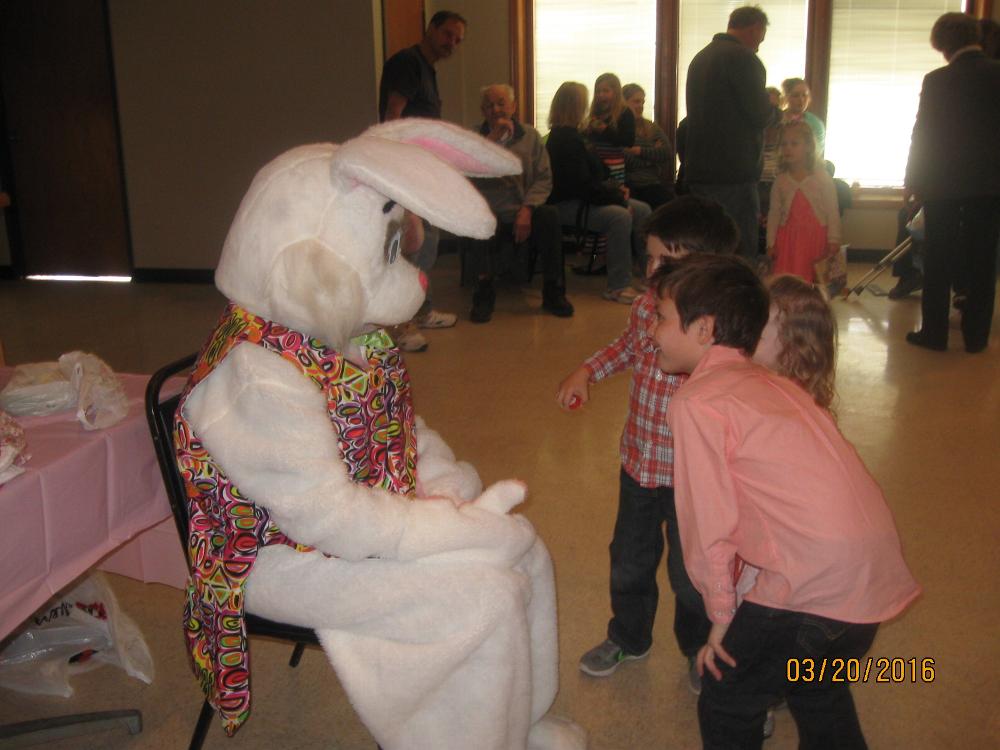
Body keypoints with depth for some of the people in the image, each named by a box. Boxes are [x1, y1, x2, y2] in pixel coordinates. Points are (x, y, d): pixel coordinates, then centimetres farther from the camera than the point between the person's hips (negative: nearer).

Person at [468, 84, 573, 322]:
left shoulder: (530, 136, 11)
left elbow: (544, 179, 4)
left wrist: (527, 209, -12)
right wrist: (492, 139, -14)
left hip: (522, 211, 1)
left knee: (550, 214, -29)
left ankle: (553, 291, -15)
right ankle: (484, 291, -19)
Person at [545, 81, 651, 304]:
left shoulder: (565, 135, 16)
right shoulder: (566, 139, -16)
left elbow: (593, 176, 22)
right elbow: (583, 185, -21)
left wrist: (615, 189, 8)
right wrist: (619, 198, -15)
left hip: (582, 199, 11)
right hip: (567, 205, -11)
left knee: (642, 210, 3)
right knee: (620, 216, -31)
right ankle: (618, 286, -27)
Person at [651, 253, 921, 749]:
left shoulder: (695, 402, -10)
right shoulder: (773, 383, 15)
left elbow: (709, 522, -11)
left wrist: (721, 615, 2)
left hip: (815, 586, -9)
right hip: (876, 573, 9)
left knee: (726, 706, 13)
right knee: (819, 694, 32)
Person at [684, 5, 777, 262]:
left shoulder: (700, 58, 17)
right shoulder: (743, 58, -10)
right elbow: (761, 115, -14)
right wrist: (776, 112, 9)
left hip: (697, 171, 8)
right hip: (734, 172, -8)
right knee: (740, 255, -4)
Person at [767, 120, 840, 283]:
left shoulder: (822, 178, -2)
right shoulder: (780, 181, 5)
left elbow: (832, 211, -1)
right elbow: (774, 213, 8)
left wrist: (833, 239, -6)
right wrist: (771, 243, 5)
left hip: (816, 236, -2)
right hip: (788, 237, 2)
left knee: (815, 278, -1)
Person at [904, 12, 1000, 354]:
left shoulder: (937, 81, -11)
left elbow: (922, 134, -8)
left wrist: (912, 181, 2)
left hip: (943, 183, -3)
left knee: (938, 261, 6)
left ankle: (934, 332, 9)